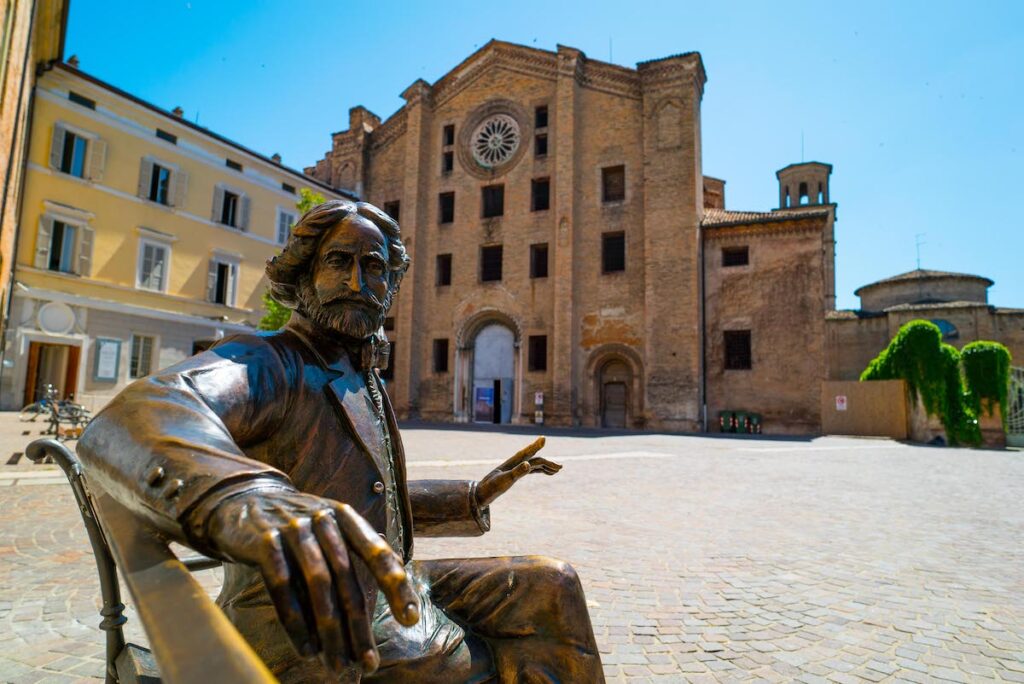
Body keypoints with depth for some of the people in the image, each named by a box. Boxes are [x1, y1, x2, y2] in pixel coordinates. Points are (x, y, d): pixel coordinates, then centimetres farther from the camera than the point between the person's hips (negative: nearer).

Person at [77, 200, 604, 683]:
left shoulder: (362, 385, 11)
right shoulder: (268, 363, -15)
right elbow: (132, 422, -37)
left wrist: (472, 497, 17)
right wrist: (238, 498, -59)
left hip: (381, 597, 8)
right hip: (319, 641, -8)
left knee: (547, 588, 7)